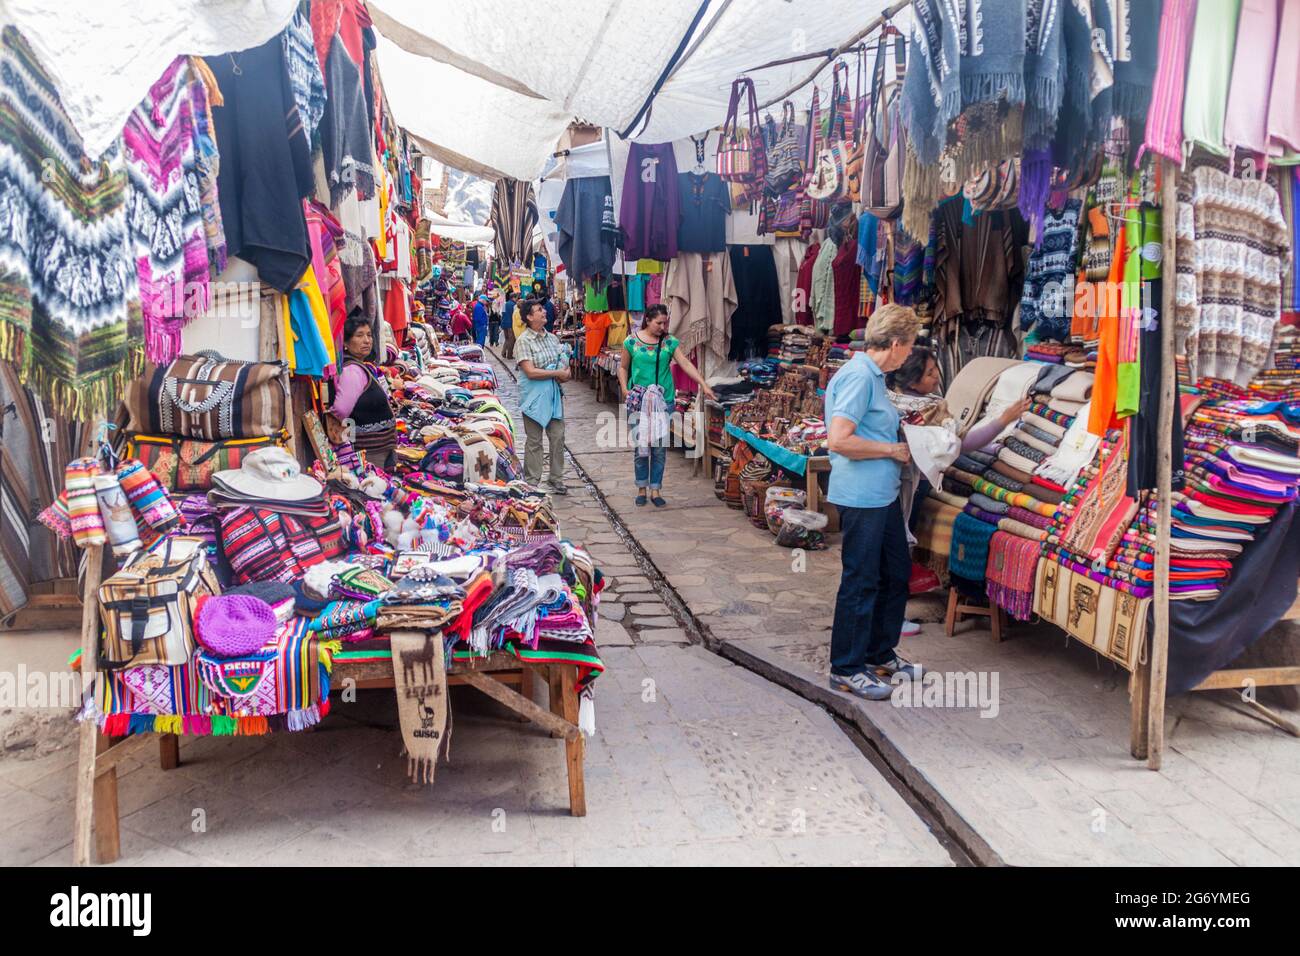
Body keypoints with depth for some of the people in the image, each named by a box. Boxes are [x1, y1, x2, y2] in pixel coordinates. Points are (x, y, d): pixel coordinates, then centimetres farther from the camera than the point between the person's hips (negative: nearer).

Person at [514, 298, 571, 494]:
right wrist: (558, 373, -15)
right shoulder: (523, 342, -11)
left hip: (554, 394, 6)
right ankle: (532, 483, 12)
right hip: (534, 396, -6)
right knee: (534, 441, 2)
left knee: (558, 437, 8)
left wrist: (566, 373, -7)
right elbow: (530, 371, -19)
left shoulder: (552, 338, 10)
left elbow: (565, 362, 17)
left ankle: (556, 479, 21)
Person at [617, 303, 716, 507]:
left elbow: (686, 364, -6)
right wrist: (624, 388, -6)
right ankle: (642, 488, 19)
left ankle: (655, 489, 14)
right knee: (640, 445, 5)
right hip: (638, 401, -1)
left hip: (663, 400, 1)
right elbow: (623, 367, 9)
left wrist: (704, 384, -15)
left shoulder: (670, 343, 1)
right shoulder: (632, 341, 0)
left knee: (660, 447, 3)